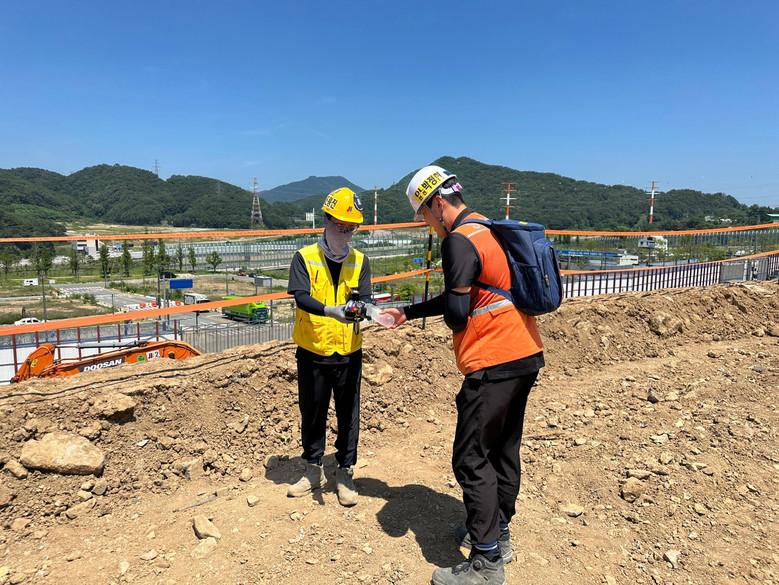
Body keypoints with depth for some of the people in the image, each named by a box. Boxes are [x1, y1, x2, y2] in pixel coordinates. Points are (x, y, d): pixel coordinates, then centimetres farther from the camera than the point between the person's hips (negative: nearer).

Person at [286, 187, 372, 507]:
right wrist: (331, 310, -35)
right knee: (312, 413, 13)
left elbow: (364, 297, -6)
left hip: (348, 352, 2)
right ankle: (313, 470, 34)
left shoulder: (360, 261, 4)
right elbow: (301, 297, -18)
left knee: (348, 415, 10)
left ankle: (345, 474, 28)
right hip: (312, 352, -1)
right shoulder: (304, 257, -4)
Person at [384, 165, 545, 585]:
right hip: (526, 355, 10)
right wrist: (408, 312, 22)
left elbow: (456, 312, -21)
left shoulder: (459, 241, -16)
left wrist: (456, 326, 3)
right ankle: (497, 533, 35)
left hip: (493, 364, -10)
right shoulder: (491, 229, 15)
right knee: (503, 450, 19)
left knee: (471, 459, 0)